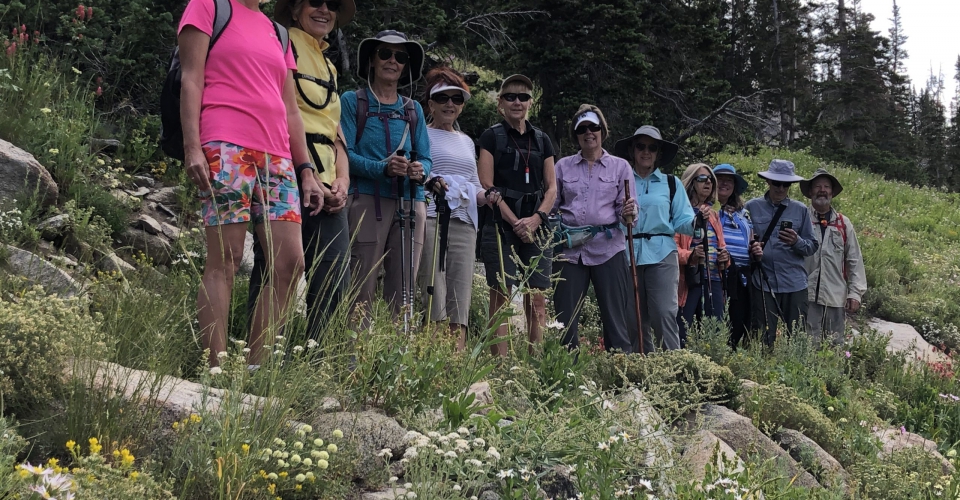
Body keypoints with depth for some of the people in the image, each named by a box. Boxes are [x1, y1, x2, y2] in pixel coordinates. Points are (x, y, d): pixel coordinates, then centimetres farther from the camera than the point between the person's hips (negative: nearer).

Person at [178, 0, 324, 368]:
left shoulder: (277, 32, 25)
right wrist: (192, 147, -12)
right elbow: (191, 79, -1)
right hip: (226, 147, -6)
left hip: (277, 157, 7)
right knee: (225, 259, -11)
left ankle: (256, 368, 2)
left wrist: (306, 170, 14)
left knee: (290, 263, -3)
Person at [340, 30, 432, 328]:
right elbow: (344, 154, -4)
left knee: (403, 294, 1)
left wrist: (420, 170, -11)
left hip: (409, 205, 4)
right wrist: (382, 168, -20)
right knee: (361, 294, -9)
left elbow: (426, 158, 14)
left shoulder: (414, 110, 19)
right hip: (367, 200, -4)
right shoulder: (352, 101, 7)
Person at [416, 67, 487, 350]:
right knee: (434, 290, -12)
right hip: (431, 217, -5)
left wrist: (487, 197, 6)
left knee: (461, 293, -2)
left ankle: (459, 355, -5)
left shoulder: (467, 141, 26)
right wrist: (429, 182, -23)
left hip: (464, 220, 5)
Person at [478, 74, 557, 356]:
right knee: (501, 296, -8)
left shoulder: (541, 140, 15)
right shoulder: (492, 136, 4)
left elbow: (552, 187, 12)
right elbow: (487, 186, -5)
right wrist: (515, 222, -12)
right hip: (501, 225, -4)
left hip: (536, 227, 4)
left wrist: (536, 219, -6)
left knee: (537, 300, -1)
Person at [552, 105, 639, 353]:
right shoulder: (563, 166, 13)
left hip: (608, 248, -1)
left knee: (617, 316, -5)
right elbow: (552, 205, 15)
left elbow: (625, 207, 6)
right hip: (569, 248, 2)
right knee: (565, 317, 1)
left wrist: (629, 213, -17)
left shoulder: (620, 166, 9)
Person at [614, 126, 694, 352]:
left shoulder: (671, 184, 12)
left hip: (661, 255, -1)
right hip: (629, 256, 2)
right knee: (636, 319, 7)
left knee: (664, 314, -13)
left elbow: (681, 221, 6)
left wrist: (697, 222, -14)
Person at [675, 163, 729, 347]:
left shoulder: (713, 214, 22)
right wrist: (690, 255, -28)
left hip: (713, 280, 7)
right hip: (689, 280, -7)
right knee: (680, 336, -12)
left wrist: (724, 258, 5)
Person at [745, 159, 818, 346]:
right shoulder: (752, 207, 7)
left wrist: (797, 242, -12)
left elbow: (812, 247, 8)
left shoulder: (800, 210, 10)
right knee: (765, 339, -2)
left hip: (794, 284, 1)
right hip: (763, 283, -1)